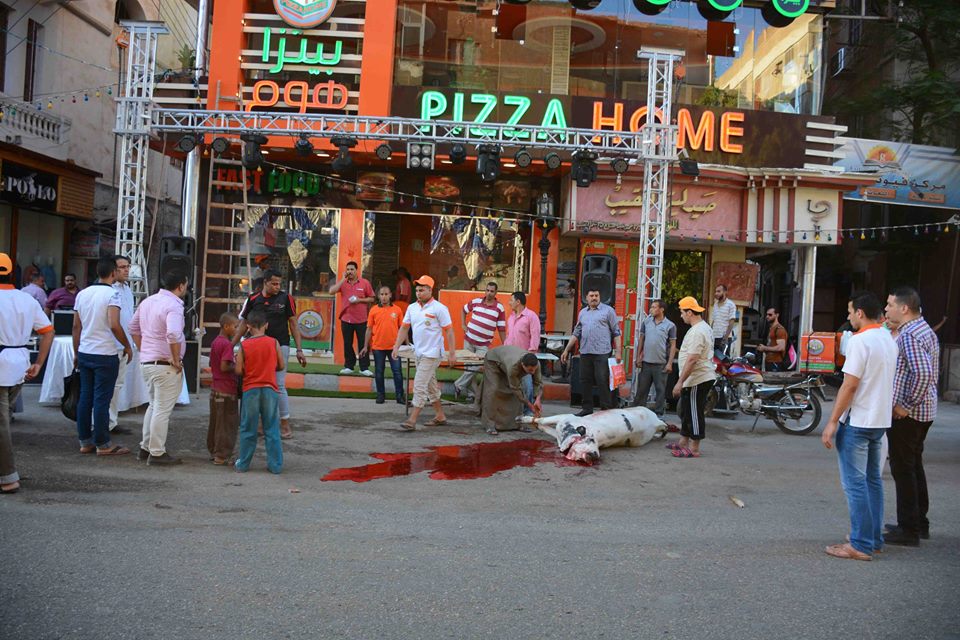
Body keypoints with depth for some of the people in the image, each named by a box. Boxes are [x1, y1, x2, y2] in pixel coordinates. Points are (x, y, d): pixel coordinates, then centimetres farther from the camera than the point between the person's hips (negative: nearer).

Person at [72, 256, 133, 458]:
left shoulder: (82, 294, 8)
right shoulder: (112, 294, -12)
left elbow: (76, 326, 12)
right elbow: (114, 325, -21)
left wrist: (76, 352, 19)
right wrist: (127, 346, -8)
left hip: (84, 353, 7)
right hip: (105, 355, -7)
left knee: (85, 398, 11)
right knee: (102, 400, -2)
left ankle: (85, 441, 17)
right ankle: (103, 445, 4)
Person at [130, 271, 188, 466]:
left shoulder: (148, 301, 11)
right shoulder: (173, 305, -17)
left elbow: (133, 328, 19)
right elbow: (173, 335, -32)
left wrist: (143, 351, 20)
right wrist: (177, 360, -20)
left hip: (146, 362, 9)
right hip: (166, 365, -9)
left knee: (154, 405, 21)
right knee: (163, 410, 0)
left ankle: (145, 448, 27)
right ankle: (157, 453, 6)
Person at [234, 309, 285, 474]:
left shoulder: (244, 345, -5)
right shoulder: (273, 343, -3)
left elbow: (239, 370, -7)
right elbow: (281, 365, 2)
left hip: (250, 390, 0)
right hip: (270, 389, 1)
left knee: (248, 429, 9)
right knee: (271, 429, 7)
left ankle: (243, 464, 16)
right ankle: (275, 465, 8)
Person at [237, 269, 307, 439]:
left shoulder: (285, 298, -4)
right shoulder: (253, 299, 1)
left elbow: (293, 324, 0)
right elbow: (244, 324, 10)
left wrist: (299, 350, -5)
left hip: (280, 346, -3)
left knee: (279, 385, -6)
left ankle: (285, 424, 3)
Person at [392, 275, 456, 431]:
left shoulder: (439, 309, -11)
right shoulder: (412, 307, 7)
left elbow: (449, 331, -11)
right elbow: (404, 328, 12)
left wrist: (452, 353, -14)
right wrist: (396, 347, 5)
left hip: (431, 354, -7)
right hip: (418, 353, 7)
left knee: (419, 386, -10)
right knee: (430, 386, 16)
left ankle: (412, 420, -7)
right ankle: (440, 416, 28)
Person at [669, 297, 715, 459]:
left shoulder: (697, 332, -20)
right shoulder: (704, 327, 15)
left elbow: (692, 360, -26)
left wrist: (680, 382, -23)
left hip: (697, 380, -11)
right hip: (698, 378, 11)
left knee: (694, 413, -4)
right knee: (686, 410, 19)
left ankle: (693, 448, 3)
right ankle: (683, 442, 29)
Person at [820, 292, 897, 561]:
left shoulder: (860, 340, -16)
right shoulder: (889, 340, 11)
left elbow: (849, 386, -18)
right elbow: (887, 382, 17)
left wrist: (832, 422, -14)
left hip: (857, 421, -9)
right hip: (880, 420, 9)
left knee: (855, 483, -3)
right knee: (872, 480, 15)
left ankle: (861, 545, 0)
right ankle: (874, 539, 21)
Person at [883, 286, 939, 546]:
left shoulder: (908, 335, -19)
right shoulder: (926, 330, 13)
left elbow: (923, 373, -29)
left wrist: (906, 404, -21)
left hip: (906, 414, -10)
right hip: (925, 410, 10)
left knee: (903, 469, -3)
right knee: (914, 465, 18)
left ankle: (908, 530, 4)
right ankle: (919, 523, 28)